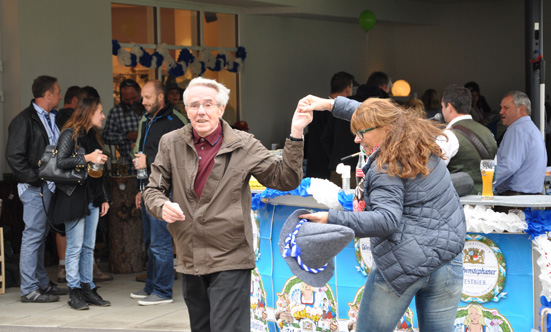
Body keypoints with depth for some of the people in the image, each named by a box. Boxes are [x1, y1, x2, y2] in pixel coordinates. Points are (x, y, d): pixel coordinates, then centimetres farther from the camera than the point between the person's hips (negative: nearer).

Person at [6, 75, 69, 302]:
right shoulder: (24, 120, -11)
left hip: (50, 187, 9)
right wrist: (34, 179, -16)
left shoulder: (50, 119, 16)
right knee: (33, 235, -6)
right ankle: (29, 289, -3)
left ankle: (42, 283, 23)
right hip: (35, 188, -9)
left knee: (41, 235, 15)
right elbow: (14, 156, -15)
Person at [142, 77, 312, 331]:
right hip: (189, 261, 4)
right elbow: (153, 190, 9)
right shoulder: (171, 144, 4)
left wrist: (295, 135, -19)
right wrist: (162, 206, -15)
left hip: (229, 261, -4)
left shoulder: (243, 145, -3)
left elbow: (285, 179, -8)